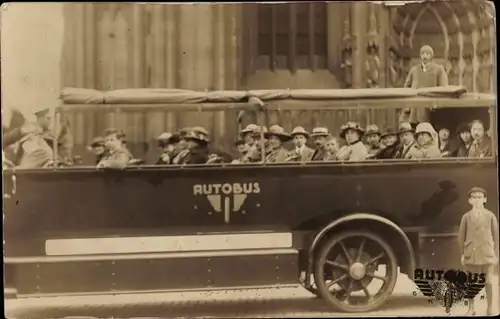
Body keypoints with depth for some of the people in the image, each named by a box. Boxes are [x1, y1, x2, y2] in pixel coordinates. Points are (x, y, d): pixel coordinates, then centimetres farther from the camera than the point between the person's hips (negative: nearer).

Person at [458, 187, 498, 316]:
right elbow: (461, 236, 7)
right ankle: (471, 308, 18)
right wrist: (462, 254, 4)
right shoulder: (466, 216, 3)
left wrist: (496, 255, 1)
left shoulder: (491, 216, 2)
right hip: (471, 253, 1)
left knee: (489, 282, -1)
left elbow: (496, 236, 4)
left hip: (487, 253, -1)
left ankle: (490, 308, 14)